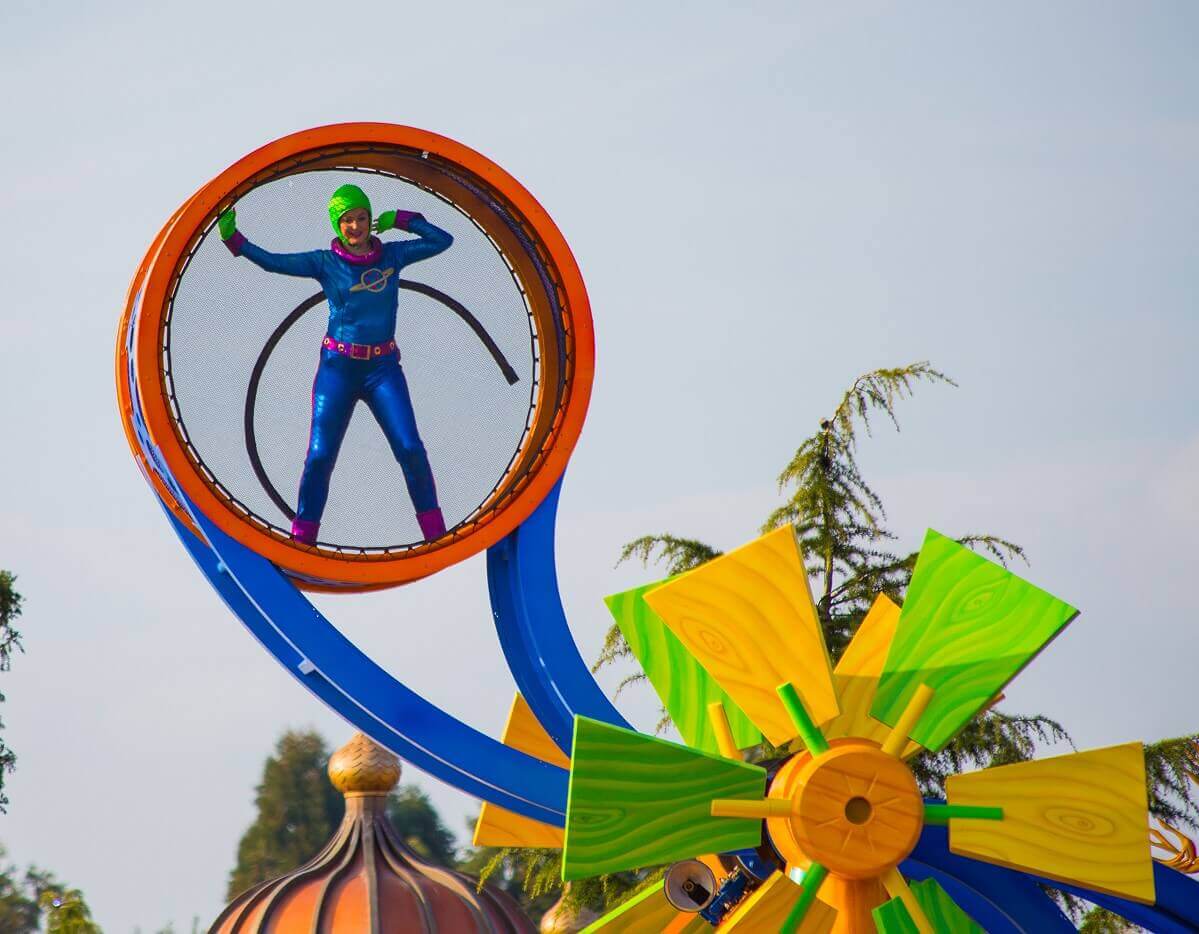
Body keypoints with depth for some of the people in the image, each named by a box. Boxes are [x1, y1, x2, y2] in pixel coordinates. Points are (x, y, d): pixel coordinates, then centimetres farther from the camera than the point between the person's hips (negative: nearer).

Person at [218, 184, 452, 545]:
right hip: (338, 368, 0)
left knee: (410, 449, -12)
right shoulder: (325, 263, 0)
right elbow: (272, 262, -5)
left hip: (382, 368, 1)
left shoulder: (392, 255, 4)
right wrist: (233, 238, -15)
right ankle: (302, 539, 6)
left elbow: (443, 240, 5)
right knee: (320, 455, -4)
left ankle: (436, 533, -1)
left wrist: (399, 220, -2)